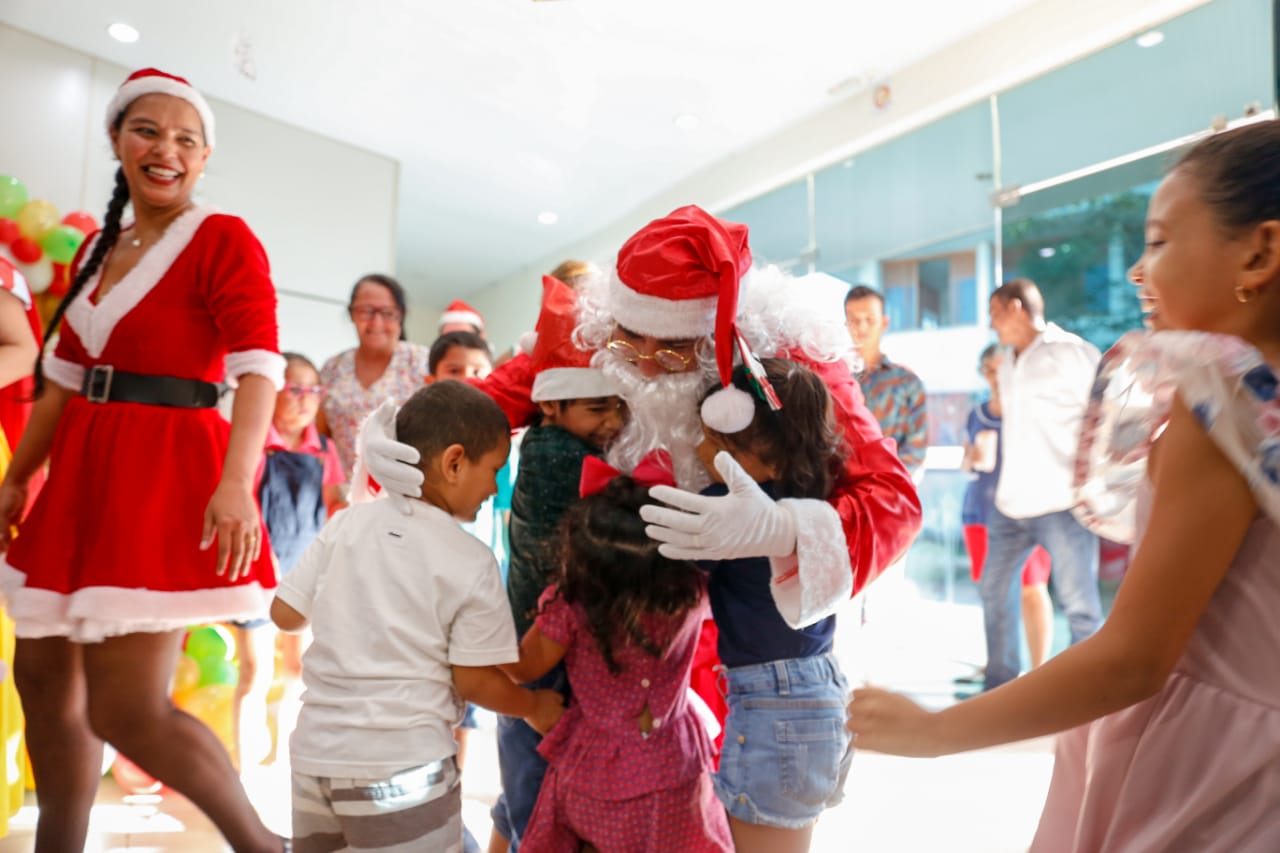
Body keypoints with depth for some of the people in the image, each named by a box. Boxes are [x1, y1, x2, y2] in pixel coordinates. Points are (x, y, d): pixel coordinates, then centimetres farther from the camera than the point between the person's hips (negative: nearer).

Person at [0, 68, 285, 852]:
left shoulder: (224, 240, -8)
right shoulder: (97, 249, 15)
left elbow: (260, 369, -19)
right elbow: (63, 377, 20)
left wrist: (235, 482, -31)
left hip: (165, 476, -8)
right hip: (83, 473, 8)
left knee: (127, 710, -9)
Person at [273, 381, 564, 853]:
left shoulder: (347, 522, -1)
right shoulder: (472, 563, -12)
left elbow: (285, 614, 4)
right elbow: (473, 680, -8)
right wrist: (536, 707, 10)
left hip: (316, 755, 5)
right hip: (404, 767, -5)